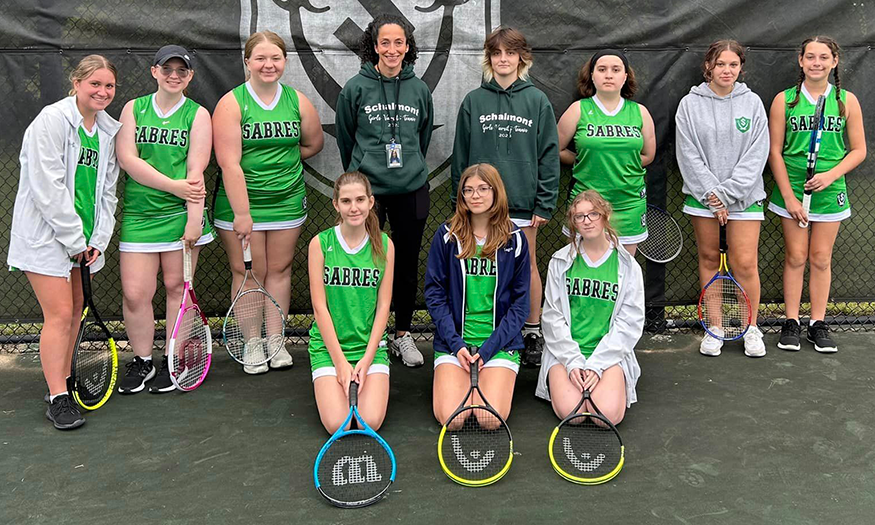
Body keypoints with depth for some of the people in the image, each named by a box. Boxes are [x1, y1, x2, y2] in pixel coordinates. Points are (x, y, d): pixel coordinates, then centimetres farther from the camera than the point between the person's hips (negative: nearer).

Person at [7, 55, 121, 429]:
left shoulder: (108, 130, 8)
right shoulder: (52, 120, -13)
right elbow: (48, 188, -18)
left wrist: (98, 240, 1)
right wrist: (75, 240, -16)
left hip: (81, 239, 7)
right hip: (45, 234, -7)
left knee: (74, 310, 12)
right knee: (59, 314, -7)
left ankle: (63, 380, 28)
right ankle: (57, 398, 2)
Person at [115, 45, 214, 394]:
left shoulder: (198, 114, 3)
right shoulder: (134, 109, 9)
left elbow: (195, 170, -7)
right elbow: (127, 158, -4)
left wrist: (194, 220, -15)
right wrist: (173, 185, -13)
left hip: (180, 213, -1)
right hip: (139, 212, 2)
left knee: (176, 287, 5)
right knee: (134, 293, -1)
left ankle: (173, 361, 19)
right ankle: (141, 361, 19)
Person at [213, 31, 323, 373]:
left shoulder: (298, 101, 4)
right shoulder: (231, 103, -8)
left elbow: (313, 144, 18)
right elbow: (228, 163, -15)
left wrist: (280, 160, 6)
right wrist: (241, 213, -19)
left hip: (287, 201, 3)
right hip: (240, 203, -3)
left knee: (279, 270, 10)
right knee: (248, 274, 3)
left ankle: (276, 340, 22)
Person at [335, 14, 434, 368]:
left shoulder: (419, 90, 5)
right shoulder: (356, 88, -3)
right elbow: (345, 139, 7)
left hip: (411, 190, 3)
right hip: (366, 188, -2)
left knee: (407, 265, 10)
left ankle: (403, 334, 25)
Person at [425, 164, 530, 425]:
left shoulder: (515, 239, 1)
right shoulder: (446, 236, 1)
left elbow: (520, 303, 1)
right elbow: (434, 293, 1)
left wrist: (489, 348, -9)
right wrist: (456, 343, -10)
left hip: (501, 341, 0)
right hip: (453, 341, 1)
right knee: (450, 417, -15)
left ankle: (493, 380, 17)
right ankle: (466, 380, 17)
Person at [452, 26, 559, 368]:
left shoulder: (537, 101, 2)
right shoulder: (473, 102, 5)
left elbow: (549, 155, 1)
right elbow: (461, 155, 7)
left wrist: (545, 204, -5)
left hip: (523, 201, -1)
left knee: (527, 266, 7)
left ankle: (533, 333, 20)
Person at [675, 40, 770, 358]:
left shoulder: (752, 102, 3)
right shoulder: (690, 104, 1)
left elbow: (757, 153, -3)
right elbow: (688, 155, -3)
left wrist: (727, 192, -11)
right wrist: (710, 193, -11)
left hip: (744, 196, 0)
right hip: (703, 196, 1)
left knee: (744, 263, -3)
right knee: (709, 259, 7)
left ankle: (751, 328, 14)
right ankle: (714, 327, 18)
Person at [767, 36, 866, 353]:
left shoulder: (847, 101, 3)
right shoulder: (784, 100, -1)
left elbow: (859, 150, 5)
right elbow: (775, 152, -2)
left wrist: (831, 175, -13)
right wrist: (788, 196, -8)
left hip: (830, 192, 1)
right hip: (792, 191, -1)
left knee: (821, 258, 6)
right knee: (795, 257, 3)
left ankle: (818, 324, 16)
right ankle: (791, 323, 13)